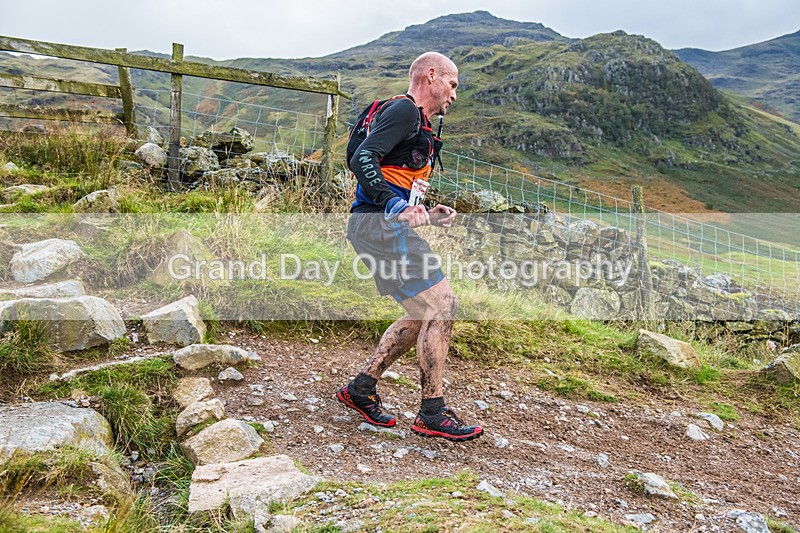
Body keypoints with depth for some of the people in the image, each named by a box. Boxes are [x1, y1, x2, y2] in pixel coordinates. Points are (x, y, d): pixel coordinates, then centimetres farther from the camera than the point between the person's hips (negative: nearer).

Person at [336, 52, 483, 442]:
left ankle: (361, 388, 17)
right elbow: (361, 159, -19)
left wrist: (426, 215, 16)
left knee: (425, 314, 12)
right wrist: (396, 208, -28)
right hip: (379, 225, -11)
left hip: (383, 224, 11)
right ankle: (432, 414, -3)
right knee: (441, 305, -11)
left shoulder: (416, 122, 27)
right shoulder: (404, 109, -5)